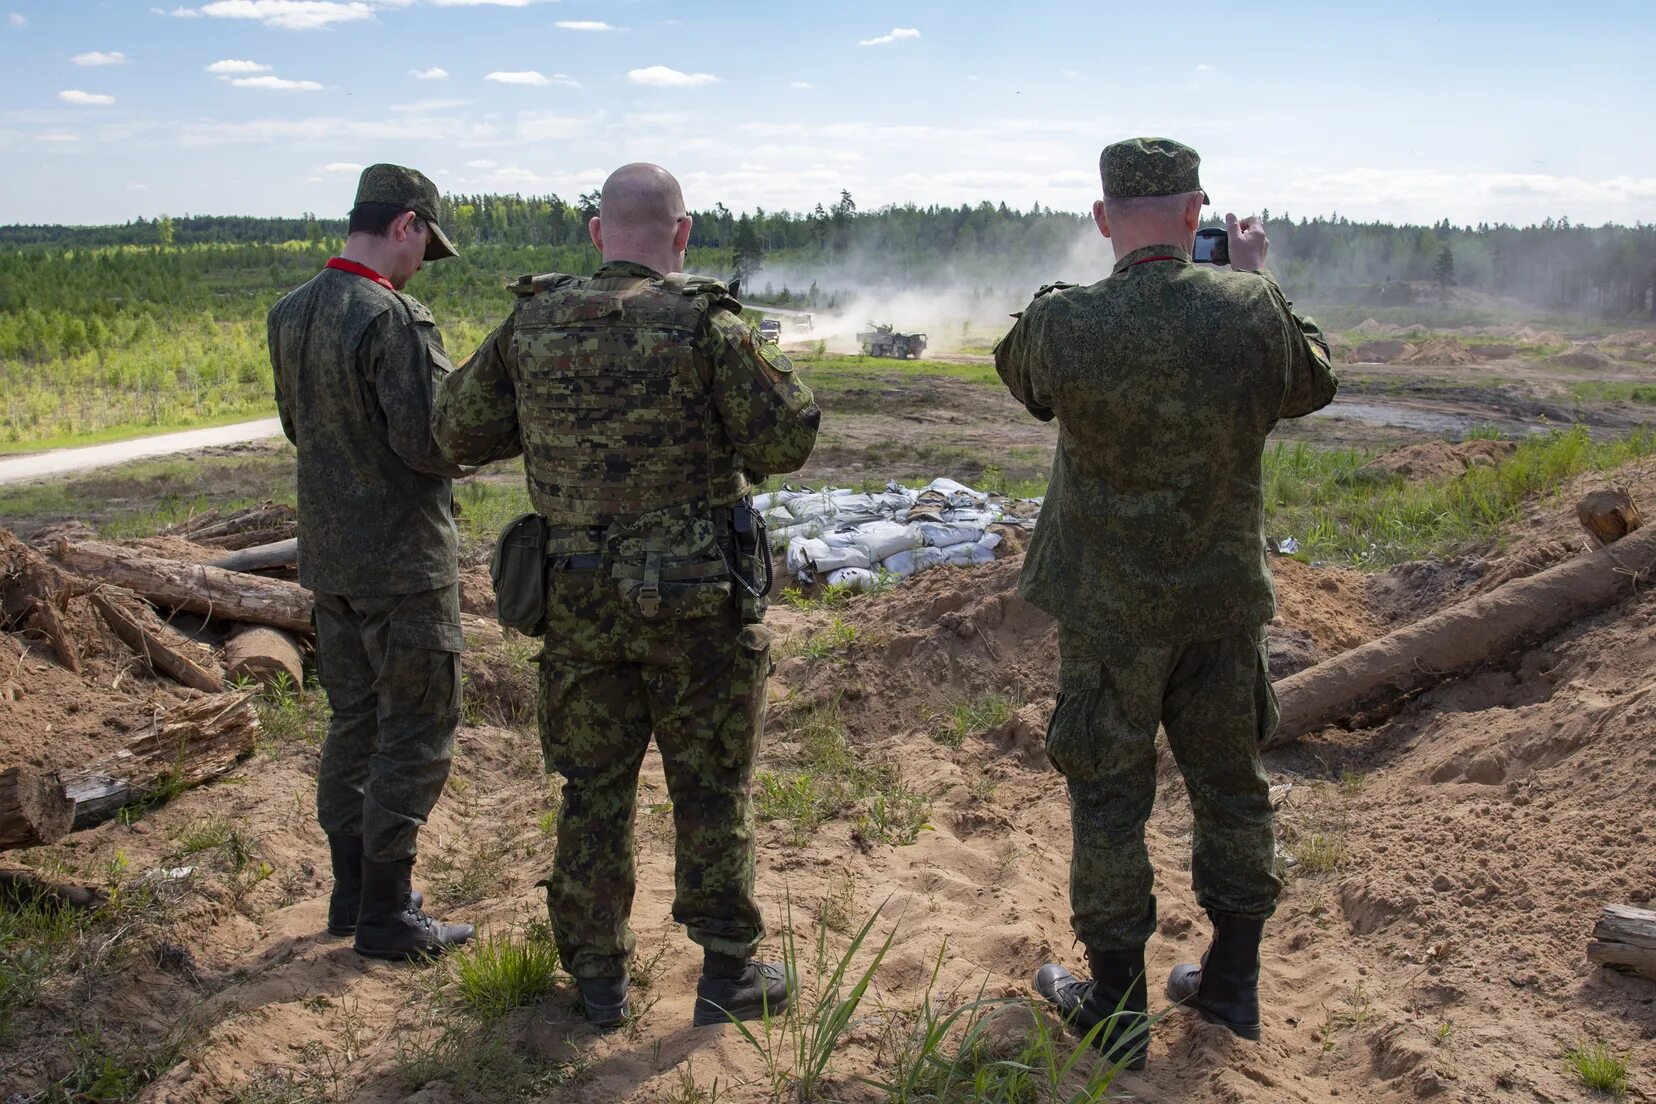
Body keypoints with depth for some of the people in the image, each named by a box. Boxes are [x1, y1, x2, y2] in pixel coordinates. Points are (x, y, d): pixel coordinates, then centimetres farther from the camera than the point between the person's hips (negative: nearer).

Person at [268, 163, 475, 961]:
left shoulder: (289, 315, 6)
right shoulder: (392, 318, -21)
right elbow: (430, 442, -23)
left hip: (327, 554, 8)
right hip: (403, 561, -8)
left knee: (353, 721, 18)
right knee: (415, 732, 3)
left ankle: (352, 892, 29)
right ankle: (388, 916, 11)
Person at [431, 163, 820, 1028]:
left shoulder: (530, 325, 0)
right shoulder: (704, 325, -12)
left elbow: (456, 433, 8)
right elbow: (785, 443, -8)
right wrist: (773, 369, 10)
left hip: (577, 599, 3)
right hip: (692, 600, -3)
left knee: (593, 785, 16)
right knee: (712, 787, 11)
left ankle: (598, 975, 27)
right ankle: (728, 972, 22)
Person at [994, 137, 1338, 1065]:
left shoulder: (1065, 324, -18)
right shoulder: (1251, 311, -12)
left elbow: (1018, 369, 6)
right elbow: (1313, 381, 9)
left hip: (1110, 611, -2)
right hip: (1226, 602, 3)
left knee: (1109, 800, 10)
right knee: (1232, 788, 18)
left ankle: (1117, 1012, 23)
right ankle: (1232, 983, 34)